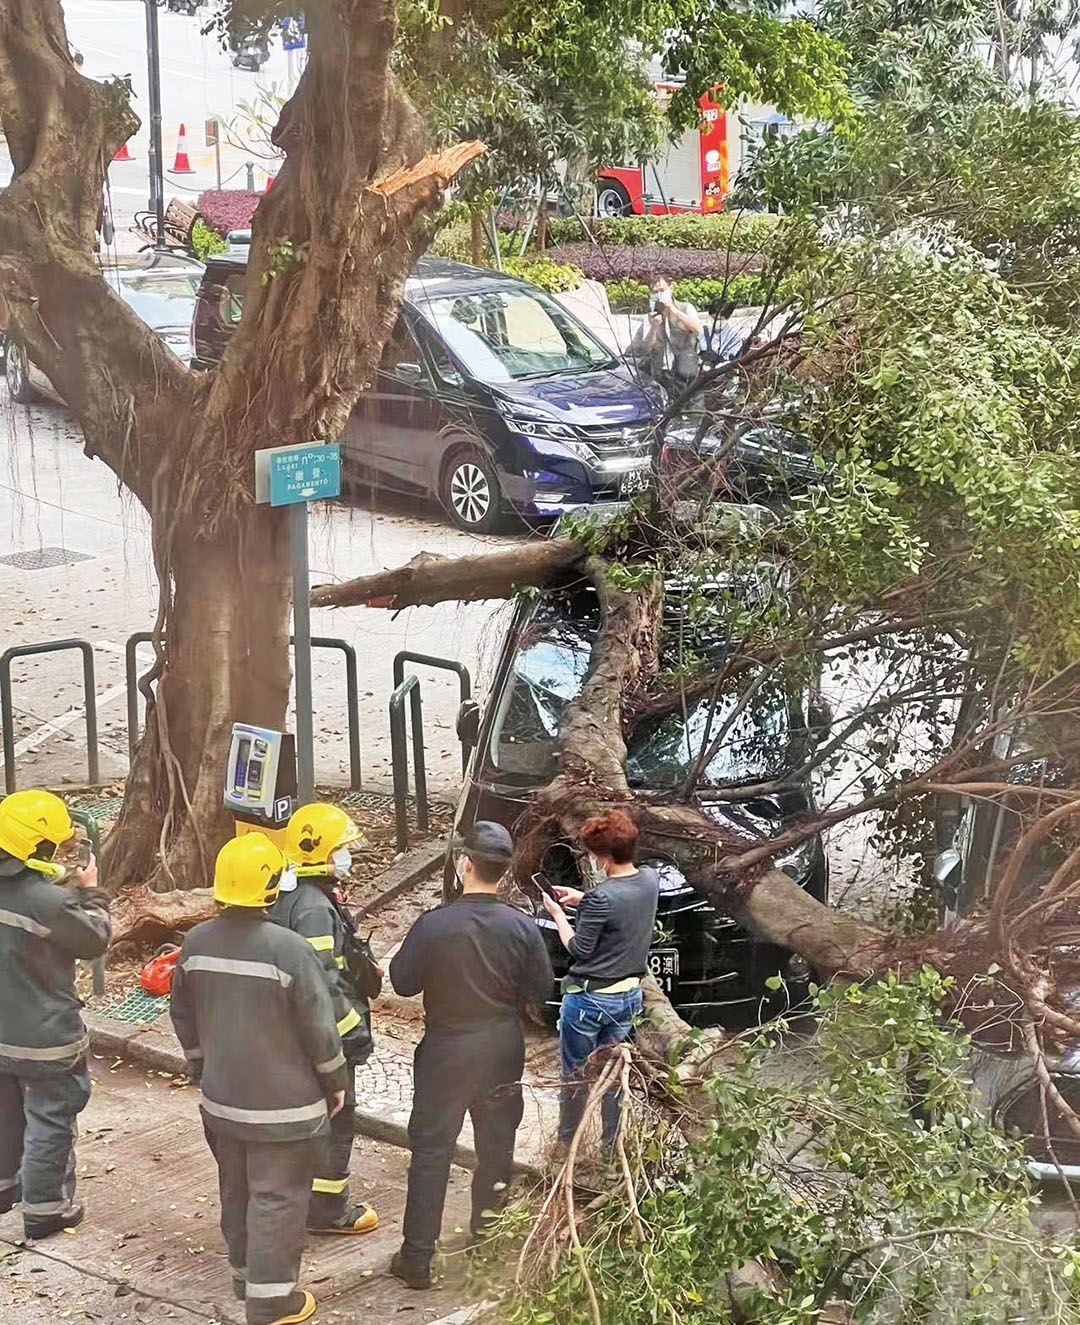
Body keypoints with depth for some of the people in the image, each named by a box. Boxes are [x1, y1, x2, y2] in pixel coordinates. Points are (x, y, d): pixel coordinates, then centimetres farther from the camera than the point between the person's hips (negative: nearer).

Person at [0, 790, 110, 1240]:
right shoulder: (47, 901, -29)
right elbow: (93, 941, -13)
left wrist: (66, 887, 6)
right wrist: (91, 893, 1)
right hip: (45, 1038, -7)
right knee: (50, 1120, 9)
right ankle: (44, 1209, 19)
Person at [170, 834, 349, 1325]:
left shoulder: (197, 943, -5)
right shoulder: (289, 949, -22)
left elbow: (183, 1017, 8)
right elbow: (319, 1028, -15)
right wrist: (334, 1082, 1)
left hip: (222, 1098, 6)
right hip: (283, 1104, -6)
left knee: (236, 1188, 21)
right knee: (277, 1197, 3)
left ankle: (244, 1269, 37)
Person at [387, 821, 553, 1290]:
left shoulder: (433, 925, -20)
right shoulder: (522, 928, -12)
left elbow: (402, 982, -9)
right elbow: (540, 989, -2)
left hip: (446, 1053, -3)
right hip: (503, 1053, 3)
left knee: (430, 1152, 6)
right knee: (496, 1149, 18)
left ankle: (417, 1259, 9)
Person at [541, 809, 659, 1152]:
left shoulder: (602, 896, -27)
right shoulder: (650, 880, -5)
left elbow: (579, 949, -16)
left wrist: (557, 914, -4)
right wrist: (583, 900, 7)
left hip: (588, 998, -7)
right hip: (629, 995, 7)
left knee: (575, 1075, 13)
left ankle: (567, 1143, 26)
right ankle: (613, 1146, 29)